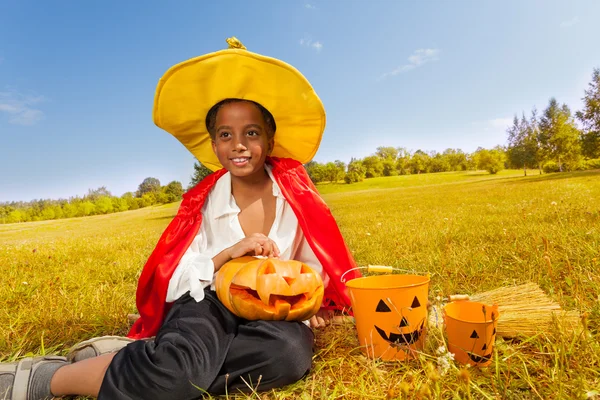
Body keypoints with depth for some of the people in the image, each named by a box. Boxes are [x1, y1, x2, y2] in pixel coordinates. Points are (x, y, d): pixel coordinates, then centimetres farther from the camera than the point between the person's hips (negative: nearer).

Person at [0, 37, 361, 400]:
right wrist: (227, 254, -24)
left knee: (292, 353, -34)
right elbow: (173, 284, -8)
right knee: (179, 371, -36)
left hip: (269, 311, 3)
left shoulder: (295, 193, -5)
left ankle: (130, 357, -18)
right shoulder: (202, 203, -5)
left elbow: (316, 264, 5)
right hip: (207, 302, -2)